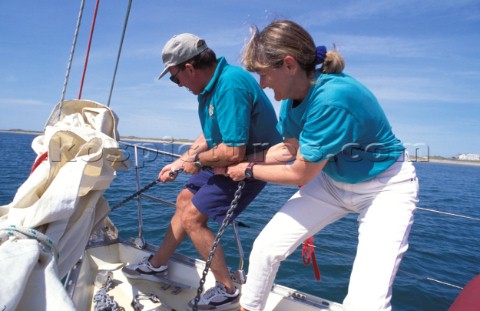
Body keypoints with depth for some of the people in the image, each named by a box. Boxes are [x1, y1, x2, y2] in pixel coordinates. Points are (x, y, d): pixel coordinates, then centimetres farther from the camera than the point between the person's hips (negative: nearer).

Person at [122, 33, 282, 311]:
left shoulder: (231, 85, -28)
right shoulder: (212, 84, 3)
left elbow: (233, 153, -32)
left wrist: (197, 159, -14)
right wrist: (179, 163, 15)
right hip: (228, 158, 10)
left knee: (192, 219, -9)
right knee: (184, 200, 17)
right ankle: (157, 265, 35)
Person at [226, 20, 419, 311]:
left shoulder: (331, 98, -33)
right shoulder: (294, 95, -10)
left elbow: (300, 175, -23)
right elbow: (289, 149, 6)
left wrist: (248, 170, -8)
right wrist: (238, 162, 3)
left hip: (385, 186, -6)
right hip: (333, 179, 7)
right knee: (266, 246, 1)